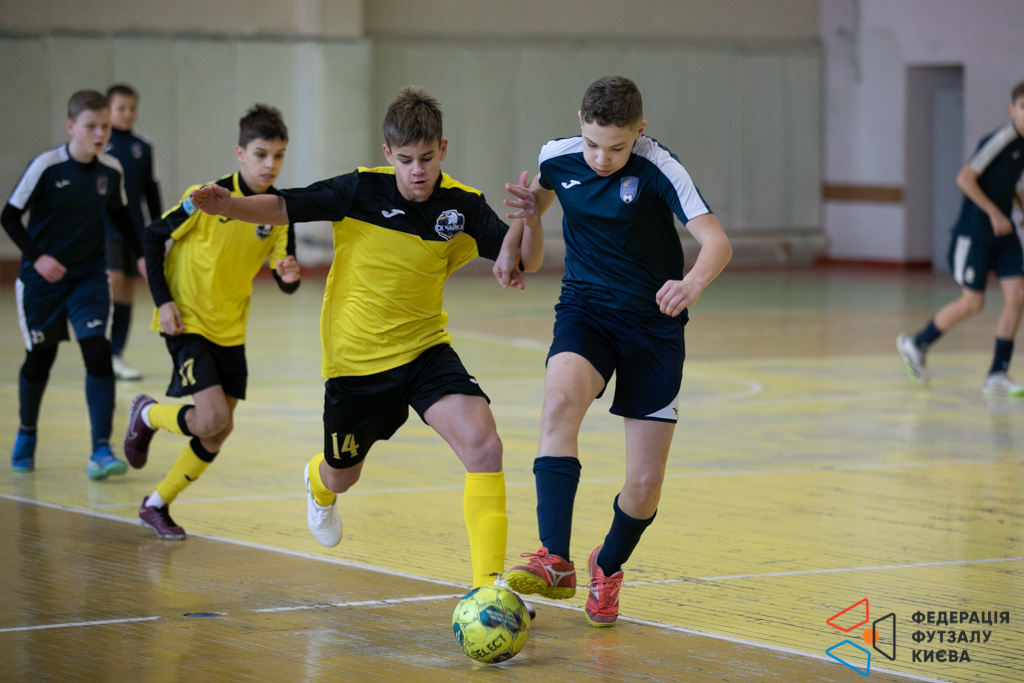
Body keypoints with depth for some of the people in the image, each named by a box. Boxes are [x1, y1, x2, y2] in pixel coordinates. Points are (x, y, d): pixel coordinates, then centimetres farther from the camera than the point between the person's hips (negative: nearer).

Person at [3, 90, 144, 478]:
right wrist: (36, 256, -22)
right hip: (42, 279, -2)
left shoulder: (111, 171, -2)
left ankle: (101, 451, -16)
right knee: (40, 359, 10)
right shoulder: (46, 166, -15)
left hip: (89, 278, 2)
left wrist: (142, 254, 11)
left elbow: (120, 216, 17)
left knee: (98, 352, -15)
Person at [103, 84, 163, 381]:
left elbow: (151, 190, 14)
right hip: (102, 228, -4)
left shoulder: (143, 146, 7)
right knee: (113, 281, -17)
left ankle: (117, 356, 13)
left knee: (127, 290, 6)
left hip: (134, 230, 4)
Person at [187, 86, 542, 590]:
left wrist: (527, 220, -34)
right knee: (341, 475, 20)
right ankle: (319, 484, 62)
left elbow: (524, 262, -13)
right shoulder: (361, 191, -16)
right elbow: (283, 208, -12)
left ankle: (489, 582, -21)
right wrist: (229, 206, -29)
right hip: (355, 359, -1)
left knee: (483, 445, -24)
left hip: (424, 349, 1)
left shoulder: (462, 206, -10)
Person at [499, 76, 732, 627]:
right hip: (586, 309, 2)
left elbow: (716, 240, -30)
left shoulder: (656, 168, -19)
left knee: (646, 483, -3)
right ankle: (556, 563, -39)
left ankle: (608, 568, 30)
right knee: (560, 400, -34)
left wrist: (693, 284, -49)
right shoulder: (558, 157, -7)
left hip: (654, 323, -2)